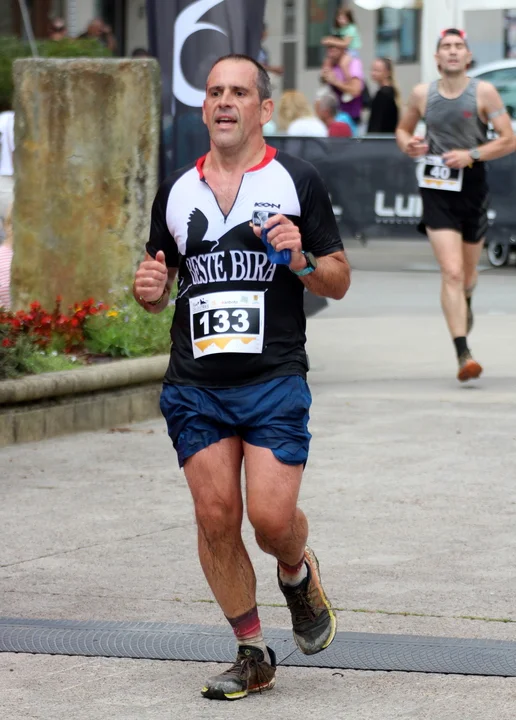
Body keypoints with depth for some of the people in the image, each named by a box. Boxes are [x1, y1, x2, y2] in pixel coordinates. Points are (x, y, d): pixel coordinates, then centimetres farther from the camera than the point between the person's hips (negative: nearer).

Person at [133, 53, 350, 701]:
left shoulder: (297, 181, 3)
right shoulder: (176, 191, 13)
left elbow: (338, 282, 5)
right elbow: (159, 286, 22)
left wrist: (300, 260, -15)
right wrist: (150, 289, -2)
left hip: (274, 380, -3)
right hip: (195, 385, 3)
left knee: (271, 517, -12)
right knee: (215, 518, -2)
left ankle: (298, 574, 23)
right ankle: (252, 654, 11)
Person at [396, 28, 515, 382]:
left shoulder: (483, 92, -5)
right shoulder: (422, 94, 2)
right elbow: (403, 128, 19)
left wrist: (472, 154, -19)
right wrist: (407, 144, -4)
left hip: (473, 190, 1)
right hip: (437, 190, -1)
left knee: (468, 273, 17)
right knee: (451, 272, -14)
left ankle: (466, 303, 56)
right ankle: (463, 354, -17)